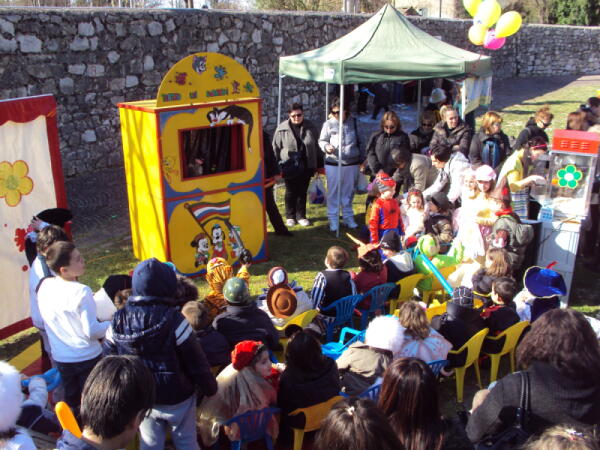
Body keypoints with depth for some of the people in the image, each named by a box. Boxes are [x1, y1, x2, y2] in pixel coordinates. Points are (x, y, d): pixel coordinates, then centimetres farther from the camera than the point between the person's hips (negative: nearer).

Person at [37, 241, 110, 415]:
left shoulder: (44, 286, -5)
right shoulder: (81, 292, -24)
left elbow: (44, 320, 9)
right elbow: (92, 332, -23)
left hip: (61, 358, 6)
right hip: (87, 357, -5)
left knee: (72, 403, 22)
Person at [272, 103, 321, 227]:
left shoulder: (310, 127, 1)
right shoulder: (282, 129, -7)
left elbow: (316, 147, 7)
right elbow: (276, 148, -2)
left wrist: (318, 165, 8)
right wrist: (277, 166, -5)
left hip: (306, 167, 2)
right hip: (289, 168, -2)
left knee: (302, 192, 11)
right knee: (290, 192, 10)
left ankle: (301, 216, 24)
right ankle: (290, 216, 25)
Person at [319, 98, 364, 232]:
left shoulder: (353, 122, 4)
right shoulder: (328, 124, -3)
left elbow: (360, 141, 13)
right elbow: (322, 140, 5)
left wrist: (362, 158, 15)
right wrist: (326, 147, -18)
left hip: (352, 164, 2)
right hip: (333, 164, -2)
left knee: (348, 192, 12)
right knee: (333, 192, 3)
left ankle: (348, 217, 25)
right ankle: (333, 219, 13)